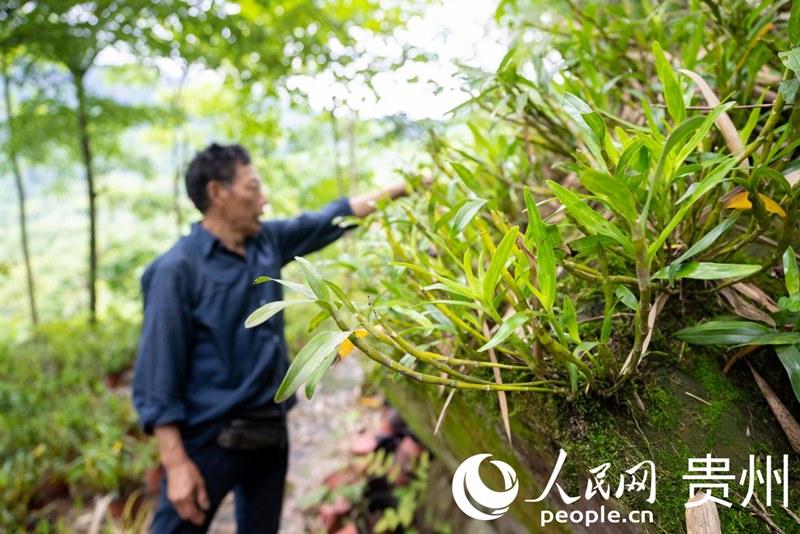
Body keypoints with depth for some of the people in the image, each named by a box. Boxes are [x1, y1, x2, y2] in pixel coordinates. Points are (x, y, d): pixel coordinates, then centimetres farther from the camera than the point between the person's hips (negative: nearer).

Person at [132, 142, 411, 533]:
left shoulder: (268, 241, 2)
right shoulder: (178, 269, -17)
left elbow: (331, 218, 13)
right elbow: (157, 375, -17)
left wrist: (401, 188, 16)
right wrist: (176, 463, -20)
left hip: (270, 430, 6)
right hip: (208, 438, -6)